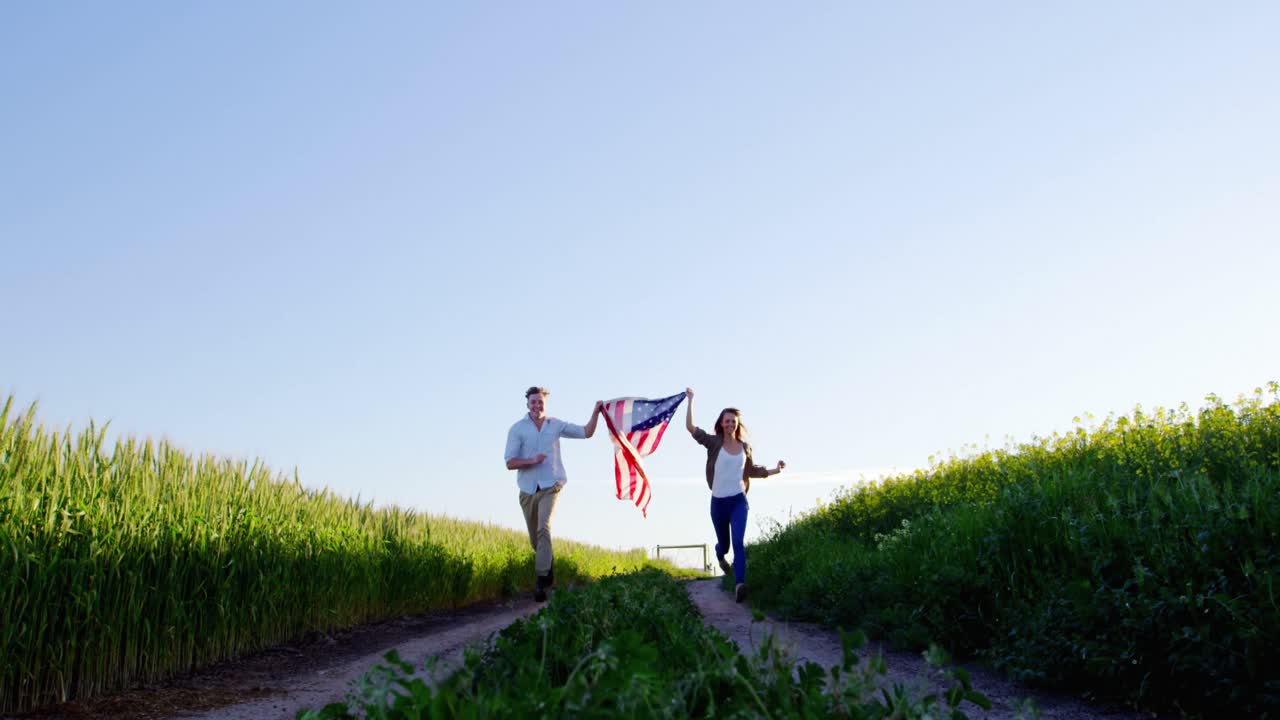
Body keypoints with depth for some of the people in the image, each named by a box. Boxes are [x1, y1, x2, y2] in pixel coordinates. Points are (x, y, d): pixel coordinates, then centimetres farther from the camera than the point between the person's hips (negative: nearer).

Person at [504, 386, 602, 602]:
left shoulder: (556, 425, 7)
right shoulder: (517, 429, 2)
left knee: (544, 528, -22)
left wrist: (595, 413, 2)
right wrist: (532, 460, -20)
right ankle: (549, 573, 35)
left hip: (550, 486, -1)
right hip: (528, 489, 1)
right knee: (535, 538, 10)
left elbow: (586, 432, 15)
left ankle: (542, 581, -26)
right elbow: (510, 463, -4)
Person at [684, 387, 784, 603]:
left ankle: (740, 584, -28)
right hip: (718, 502, 0)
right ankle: (720, 556, 53)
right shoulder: (714, 443, -3)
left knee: (738, 542, -19)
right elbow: (690, 427, -12)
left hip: (739, 501, 0)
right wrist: (690, 401, -14)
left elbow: (752, 470, 20)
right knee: (723, 543, 15)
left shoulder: (745, 447, 5)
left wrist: (775, 470, 9)